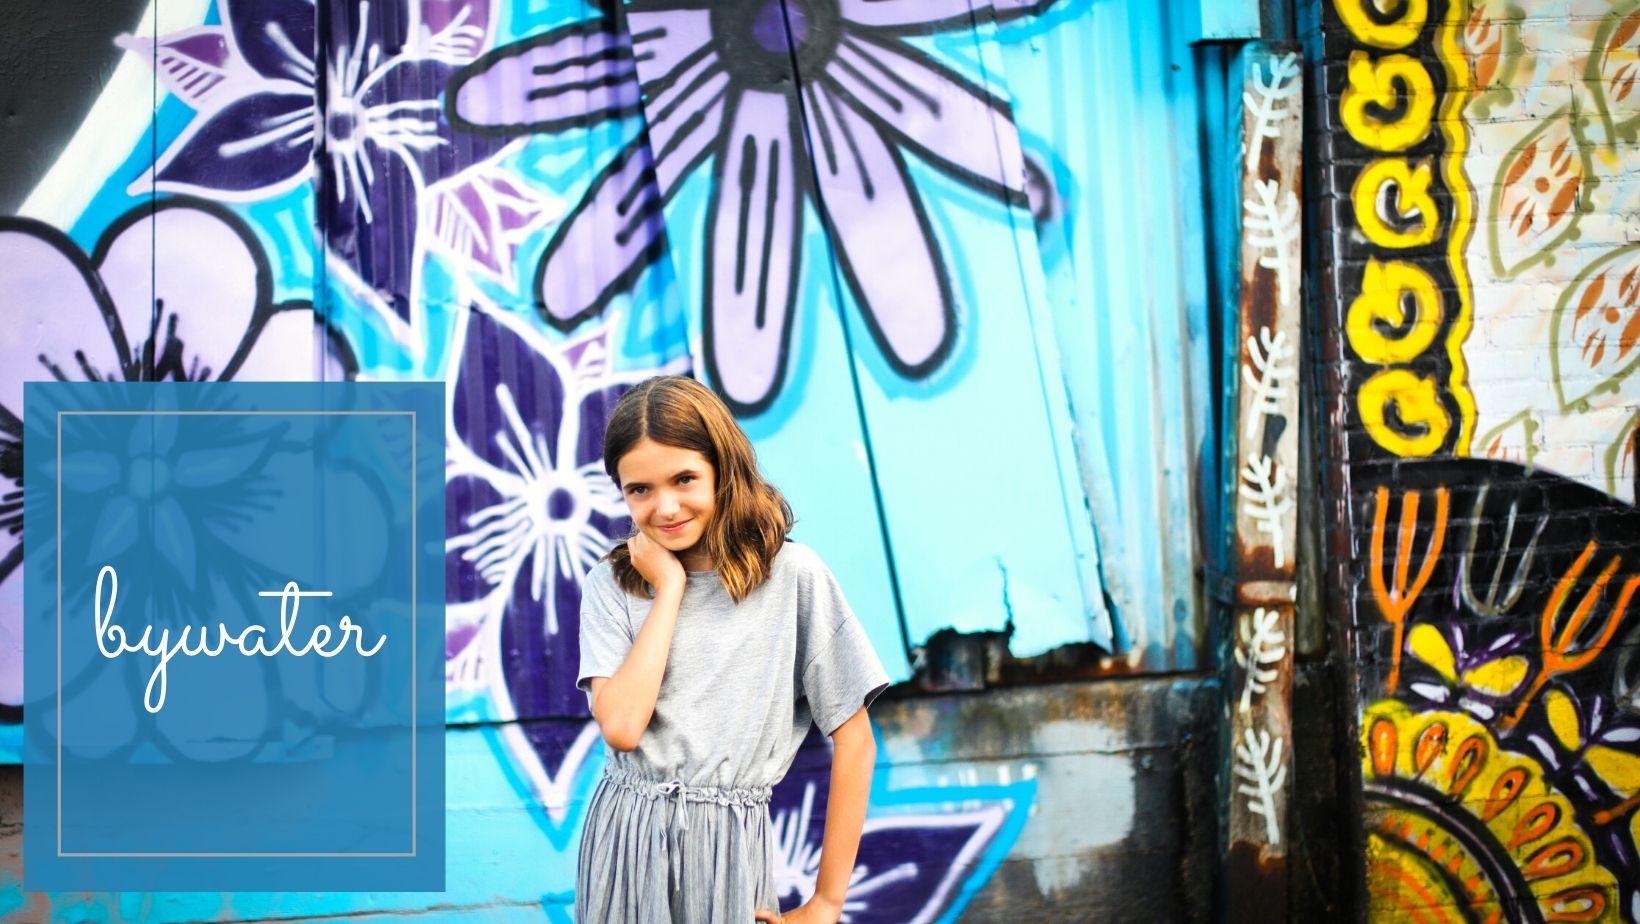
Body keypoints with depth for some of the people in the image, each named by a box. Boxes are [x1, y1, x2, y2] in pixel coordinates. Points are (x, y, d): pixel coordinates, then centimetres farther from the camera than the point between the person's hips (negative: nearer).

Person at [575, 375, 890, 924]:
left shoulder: (792, 575, -6)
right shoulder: (611, 585, 0)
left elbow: (854, 740, -4)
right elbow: (621, 726, -15)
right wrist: (669, 588, -10)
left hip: (730, 851, -2)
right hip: (625, 843, 2)